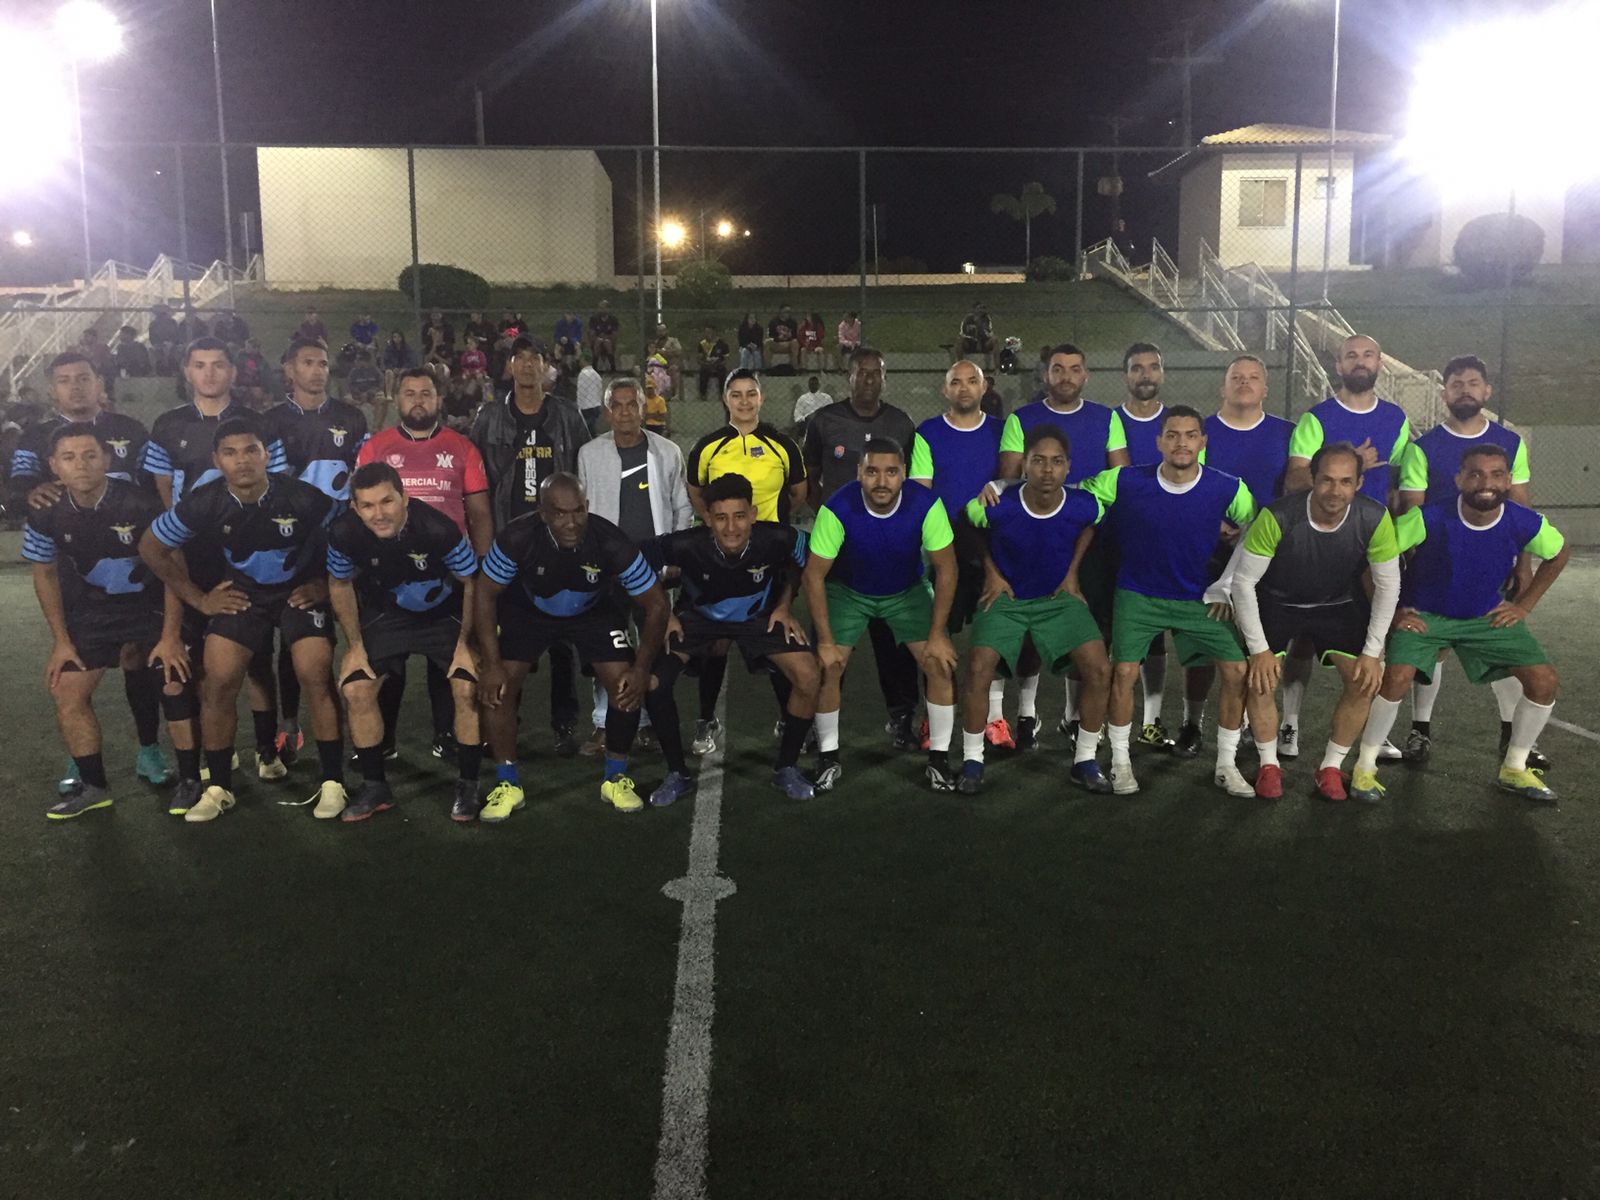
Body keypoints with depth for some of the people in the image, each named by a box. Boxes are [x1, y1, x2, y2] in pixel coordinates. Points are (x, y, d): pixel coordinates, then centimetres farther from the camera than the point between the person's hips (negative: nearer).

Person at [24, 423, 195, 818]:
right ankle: (93, 786, 15)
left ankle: (190, 780, 0)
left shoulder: (138, 504, -26)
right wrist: (61, 641, 1)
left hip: (149, 603, -4)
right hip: (91, 608, 4)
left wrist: (170, 636, -14)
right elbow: (45, 575, 3)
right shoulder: (46, 514, -14)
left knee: (173, 681, -15)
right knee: (67, 693, -1)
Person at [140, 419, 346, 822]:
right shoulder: (204, 503, -18)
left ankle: (332, 782, -5)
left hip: (301, 588, -2)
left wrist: (325, 585, -11)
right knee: (219, 680, -9)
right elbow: (151, 547, -1)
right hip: (242, 591, 3)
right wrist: (198, 598, -1)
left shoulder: (302, 498, -26)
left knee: (315, 675, -19)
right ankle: (219, 787, 9)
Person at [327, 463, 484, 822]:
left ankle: (468, 786, 2)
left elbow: (472, 583, -18)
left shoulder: (438, 528, -35)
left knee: (467, 687, -18)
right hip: (386, 614, 3)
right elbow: (340, 584, -2)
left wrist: (465, 643, -14)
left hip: (446, 612, -3)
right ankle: (374, 787, 11)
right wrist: (355, 645, -3)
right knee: (355, 688, -8)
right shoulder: (344, 533, -24)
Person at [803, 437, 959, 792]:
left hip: (907, 591, 1)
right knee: (827, 668, -13)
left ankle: (939, 758, 6)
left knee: (941, 664, -11)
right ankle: (829, 758, 8)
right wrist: (826, 641, -20)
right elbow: (813, 575, -21)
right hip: (848, 591, -1)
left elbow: (946, 568, -17)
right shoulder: (838, 509, -31)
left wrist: (937, 635, -17)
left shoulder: (926, 505, -29)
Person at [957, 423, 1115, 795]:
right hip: (1006, 597, -2)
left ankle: (1085, 760, 5)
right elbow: (973, 527, 1)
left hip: (1058, 597, 2)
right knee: (979, 667, -23)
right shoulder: (996, 507, -24)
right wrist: (991, 573, -2)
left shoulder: (1085, 506, -19)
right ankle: (972, 760, -4)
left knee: (1100, 670, -15)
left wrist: (1072, 571, 5)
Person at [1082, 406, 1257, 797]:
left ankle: (1226, 765, 10)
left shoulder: (1228, 488, -10)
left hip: (1200, 598, 2)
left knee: (1237, 671, -8)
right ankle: (1120, 761, 6)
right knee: (1124, 671, -16)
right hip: (1138, 595, -1)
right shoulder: (1125, 482, -13)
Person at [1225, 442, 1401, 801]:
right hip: (1277, 602, -2)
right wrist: (1259, 649, -21)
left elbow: (1388, 586, -10)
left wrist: (1372, 652, -13)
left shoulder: (1375, 520, -23)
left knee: (1366, 682, -12)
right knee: (1259, 682, -16)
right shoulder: (1277, 517, -31)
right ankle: (1269, 765, 9)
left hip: (1340, 604, 2)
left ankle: (1331, 767, 8)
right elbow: (1243, 581, -21)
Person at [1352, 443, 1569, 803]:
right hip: (1423, 614, -4)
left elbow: (1560, 553, 6)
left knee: (1545, 681, -6)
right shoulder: (1431, 518, -27)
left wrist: (1524, 604, 3)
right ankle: (1364, 767, -7)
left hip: (1487, 616, 4)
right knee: (1397, 678, -27)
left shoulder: (1524, 524, -17)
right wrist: (1391, 611, -16)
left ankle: (1514, 769, 17)